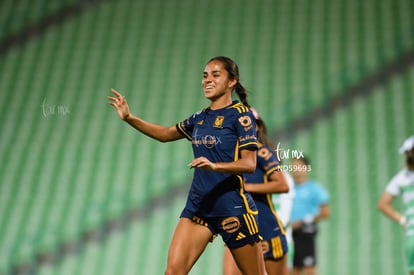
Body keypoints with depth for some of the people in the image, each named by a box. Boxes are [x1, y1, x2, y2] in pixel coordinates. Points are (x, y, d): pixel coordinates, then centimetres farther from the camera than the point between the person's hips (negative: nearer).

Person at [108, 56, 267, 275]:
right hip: (198, 205, 6)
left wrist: (214, 166, -31)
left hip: (232, 206, -6)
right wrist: (129, 118, 14)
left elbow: (249, 164, -14)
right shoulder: (200, 118, 13)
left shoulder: (240, 114, -6)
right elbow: (165, 134, 26)